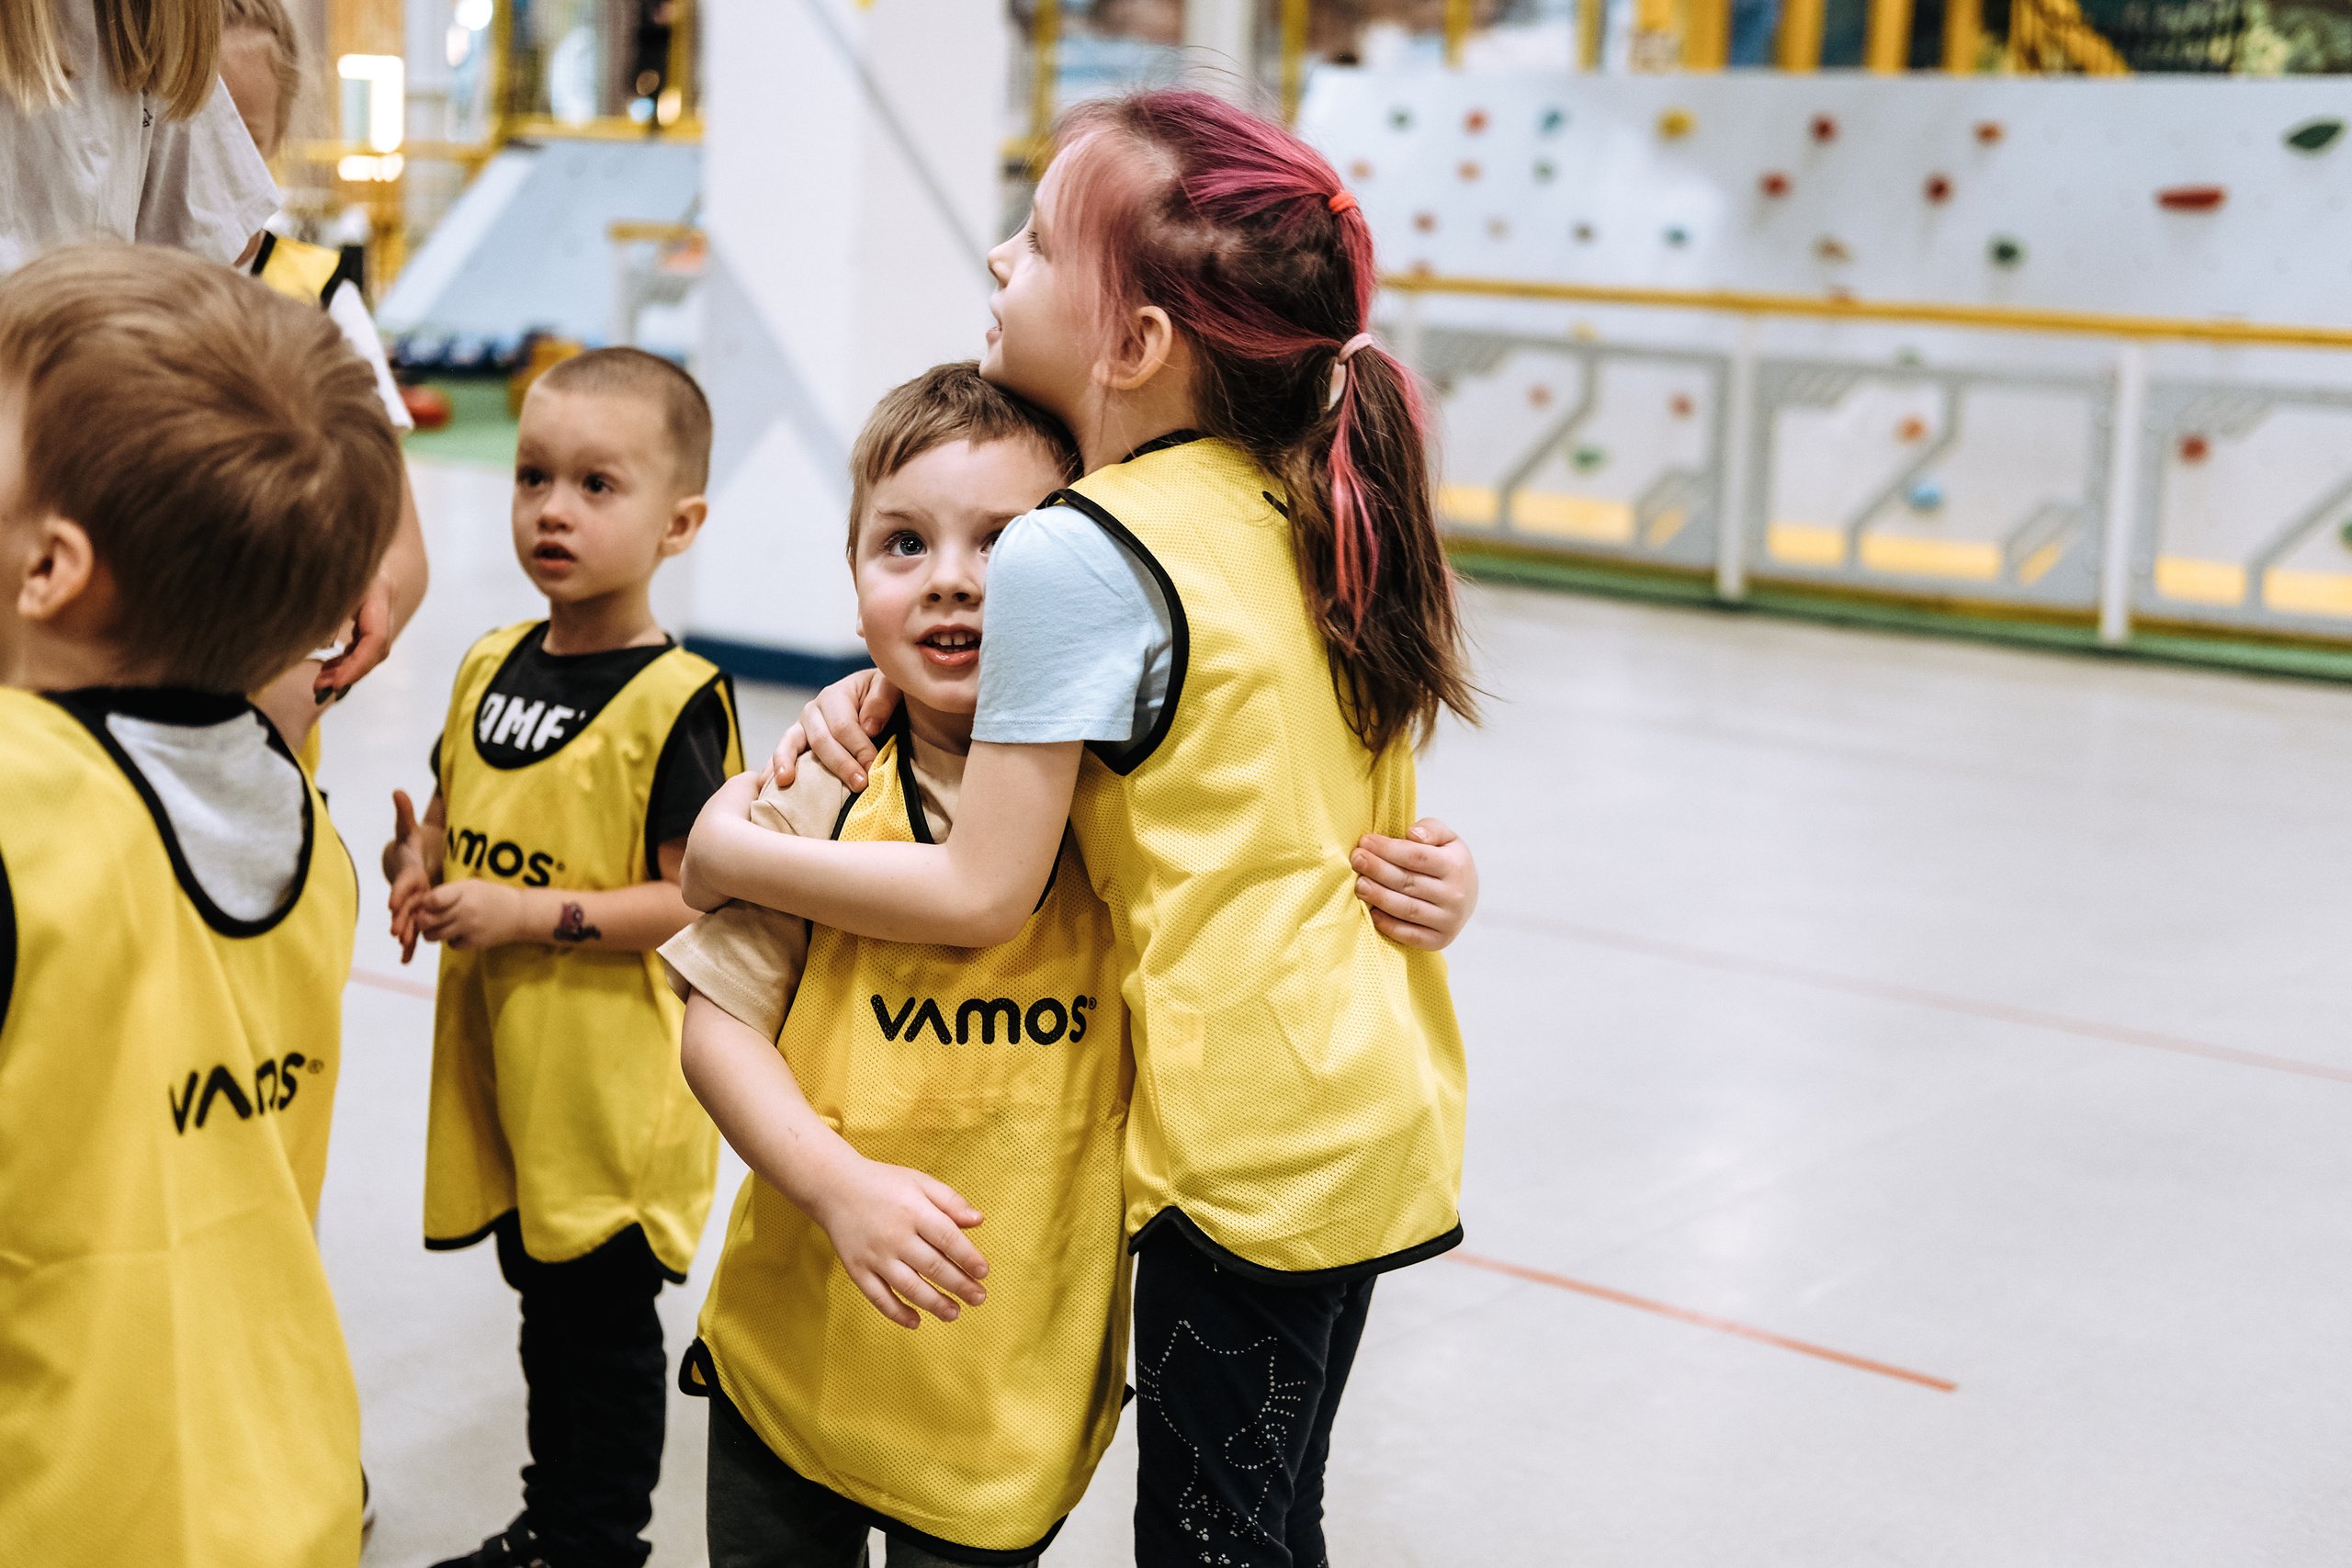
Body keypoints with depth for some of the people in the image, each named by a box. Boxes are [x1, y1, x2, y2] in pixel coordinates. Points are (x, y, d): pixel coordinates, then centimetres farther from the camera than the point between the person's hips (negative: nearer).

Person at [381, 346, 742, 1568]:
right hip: (497, 1059, 7)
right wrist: (419, 865, -3)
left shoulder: (674, 701, -17)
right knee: (543, 1299, 21)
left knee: (606, 1320, 6)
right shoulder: (491, 666, 6)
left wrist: (531, 915, -23)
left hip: (613, 1077, -7)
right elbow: (455, 815, 19)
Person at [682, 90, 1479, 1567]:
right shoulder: (1293, 503, 5)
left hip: (1256, 1138, -8)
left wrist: (736, 856, -2)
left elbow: (983, 892, -15)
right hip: (1375, 1095, 8)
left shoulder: (1074, 555, -17)